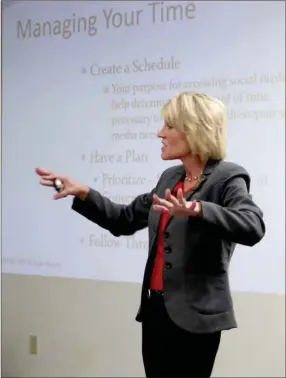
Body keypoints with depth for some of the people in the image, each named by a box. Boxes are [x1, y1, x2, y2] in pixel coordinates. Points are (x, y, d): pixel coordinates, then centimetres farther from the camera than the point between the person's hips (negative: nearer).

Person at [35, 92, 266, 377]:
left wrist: (197, 210, -42)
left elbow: (252, 227, -29)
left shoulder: (227, 177, -10)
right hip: (156, 307, 7)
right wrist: (82, 193, 12)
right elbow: (125, 220, 21)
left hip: (193, 315, -7)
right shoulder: (170, 177, 12)